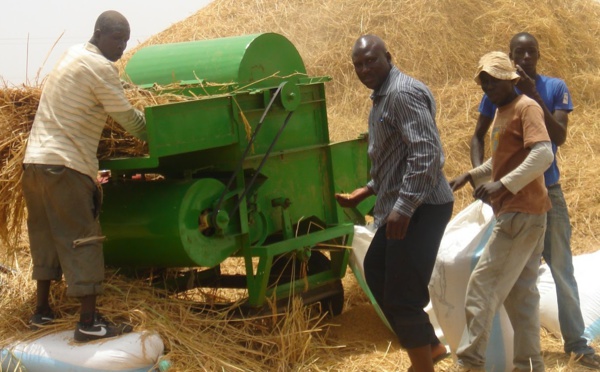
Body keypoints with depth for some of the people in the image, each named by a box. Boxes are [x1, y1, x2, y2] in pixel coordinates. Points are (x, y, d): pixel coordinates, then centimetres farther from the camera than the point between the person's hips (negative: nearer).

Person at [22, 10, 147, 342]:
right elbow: (128, 119, -7)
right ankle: (89, 323, -6)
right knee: (82, 240, -6)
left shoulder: (72, 54, 18)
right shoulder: (100, 68, -10)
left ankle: (41, 310, 24)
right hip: (64, 166, -9)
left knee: (45, 237, 16)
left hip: (33, 162, 9)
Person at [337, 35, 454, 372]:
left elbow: (426, 153, -26)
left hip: (420, 208, -11)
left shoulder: (402, 94, -16)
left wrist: (403, 208, -28)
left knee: (401, 296, -6)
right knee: (376, 272, 22)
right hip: (402, 206, 11)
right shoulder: (384, 96, 16)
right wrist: (366, 192, 22)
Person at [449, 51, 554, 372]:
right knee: (519, 291, 11)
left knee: (483, 285, -9)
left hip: (522, 213, -10)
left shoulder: (526, 108, -11)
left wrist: (503, 184, -31)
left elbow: (543, 154, -25)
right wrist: (470, 177, 15)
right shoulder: (501, 113, 17)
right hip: (514, 212, 10)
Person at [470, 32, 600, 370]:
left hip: (547, 190, -1)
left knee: (562, 268, 5)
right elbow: (479, 135, 6)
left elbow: (560, 137, -16)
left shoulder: (555, 88, -6)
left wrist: (534, 96, -24)